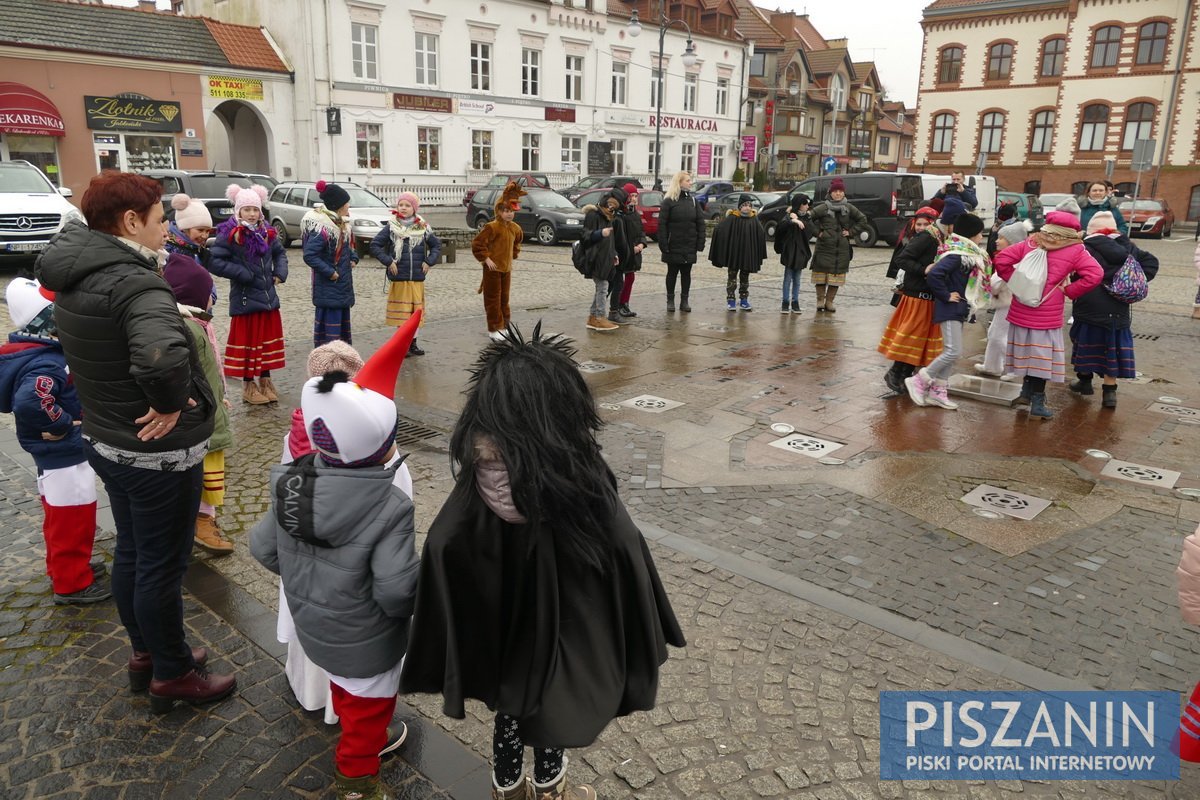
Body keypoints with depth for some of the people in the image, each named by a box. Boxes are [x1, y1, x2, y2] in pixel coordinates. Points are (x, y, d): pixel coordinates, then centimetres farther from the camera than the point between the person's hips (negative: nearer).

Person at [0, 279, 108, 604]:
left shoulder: (38, 352, 5)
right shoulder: (47, 364, -28)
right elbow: (28, 403, -44)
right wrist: (62, 424, -28)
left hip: (56, 453, 10)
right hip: (65, 454, -10)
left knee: (62, 519, 24)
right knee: (72, 520, 5)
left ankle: (65, 569, 41)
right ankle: (71, 584, 18)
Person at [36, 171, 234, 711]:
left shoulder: (72, 275, 1)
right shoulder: (135, 284, -28)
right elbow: (162, 357, -47)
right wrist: (170, 404, -27)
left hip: (106, 440, 9)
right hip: (159, 451, -9)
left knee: (131, 552, 22)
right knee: (162, 566, 7)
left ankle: (145, 652, 41)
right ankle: (172, 674, 25)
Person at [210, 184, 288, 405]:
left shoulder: (267, 233, 5)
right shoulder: (229, 234, -12)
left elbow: (280, 252, 23)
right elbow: (214, 262, -17)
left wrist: (280, 273, 7)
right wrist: (243, 274, -20)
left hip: (269, 297, 6)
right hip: (245, 300, -6)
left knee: (268, 340, 14)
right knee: (247, 341, 4)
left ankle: (265, 381, 27)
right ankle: (248, 386, 16)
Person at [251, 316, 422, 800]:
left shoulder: (291, 487, -14)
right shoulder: (388, 508, -34)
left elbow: (264, 549, -3)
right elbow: (397, 590, -34)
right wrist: (427, 581, -13)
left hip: (313, 627, 7)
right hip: (366, 642, -7)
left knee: (345, 690, 33)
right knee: (370, 704, 21)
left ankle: (359, 739, 60)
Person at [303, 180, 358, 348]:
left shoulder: (341, 224, 8)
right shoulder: (322, 227, -21)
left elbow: (349, 245, 27)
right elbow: (309, 255, -27)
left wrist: (353, 259, 9)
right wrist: (329, 272, -22)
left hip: (343, 285, 10)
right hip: (328, 288, -10)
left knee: (343, 321, 18)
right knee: (329, 323, -7)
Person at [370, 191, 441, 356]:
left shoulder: (422, 228, 5)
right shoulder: (391, 228, -2)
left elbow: (437, 245, 14)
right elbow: (375, 245, -2)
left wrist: (429, 262, 2)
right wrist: (388, 261, -10)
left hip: (417, 278, 3)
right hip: (398, 279, -2)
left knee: (416, 311, 9)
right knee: (401, 312, 1)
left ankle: (413, 342, 21)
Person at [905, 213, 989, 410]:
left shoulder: (969, 255, 11)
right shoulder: (956, 255, -19)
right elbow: (933, 275, -30)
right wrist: (945, 296, -21)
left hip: (959, 309, 10)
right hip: (949, 309, -10)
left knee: (950, 351, 11)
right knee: (954, 351, -12)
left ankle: (937, 391, 17)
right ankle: (919, 381, -3)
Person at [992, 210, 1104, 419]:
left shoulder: (1030, 243, 7)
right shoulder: (1075, 250, -2)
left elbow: (1001, 260, 3)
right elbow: (1095, 275, -11)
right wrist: (1068, 290, -2)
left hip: (1020, 311, 4)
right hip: (1047, 316, -4)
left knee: (1026, 351, 19)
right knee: (1042, 356, 3)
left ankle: (1027, 390, 31)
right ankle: (1037, 402, 8)